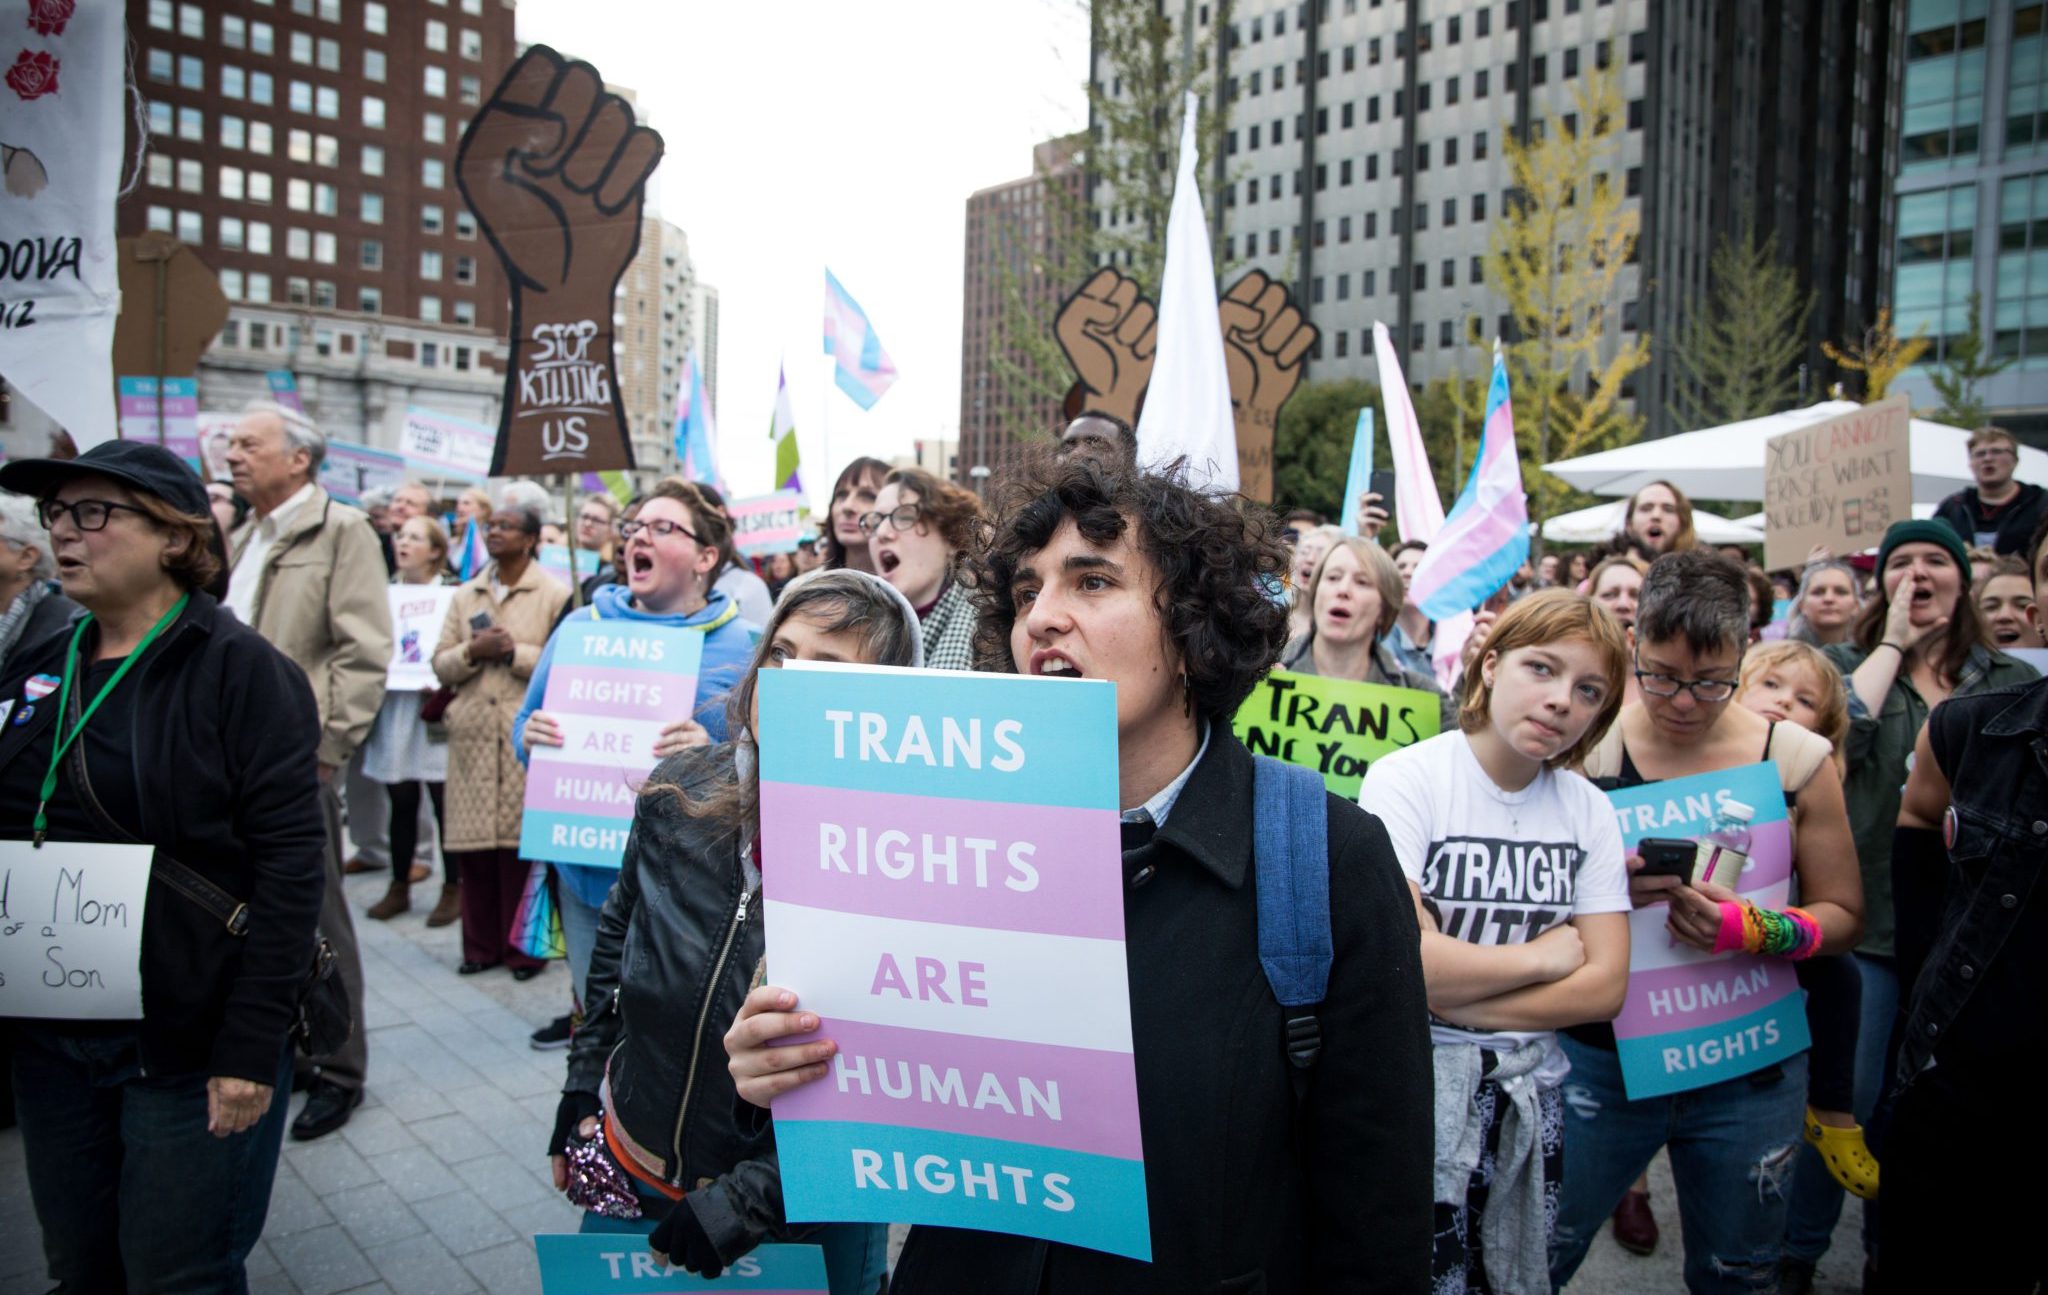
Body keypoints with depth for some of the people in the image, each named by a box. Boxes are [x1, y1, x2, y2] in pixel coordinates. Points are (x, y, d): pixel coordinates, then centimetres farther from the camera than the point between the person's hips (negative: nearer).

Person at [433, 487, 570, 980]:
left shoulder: (554, 595, 2)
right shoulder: (465, 596, 18)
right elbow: (440, 665, 14)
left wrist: (514, 651, -12)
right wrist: (473, 652, -5)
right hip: (473, 736, 5)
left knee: (522, 844, -3)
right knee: (472, 846, 4)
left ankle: (523, 948, 8)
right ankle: (481, 945, 16)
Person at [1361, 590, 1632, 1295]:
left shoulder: (1589, 808, 3)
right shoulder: (1407, 777, -13)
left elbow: (1604, 988, -4)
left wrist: (1451, 999, -14)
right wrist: (1547, 954, -10)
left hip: (1529, 1098, 5)